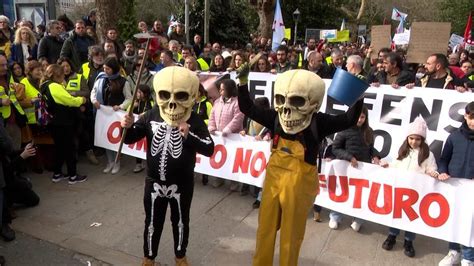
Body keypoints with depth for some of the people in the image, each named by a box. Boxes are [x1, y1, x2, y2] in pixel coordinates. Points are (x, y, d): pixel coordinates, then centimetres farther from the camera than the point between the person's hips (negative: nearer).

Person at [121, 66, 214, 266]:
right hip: (154, 181, 2)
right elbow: (130, 139, 0)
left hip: (182, 183, -1)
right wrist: (128, 126, -23)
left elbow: (209, 149, -20)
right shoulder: (151, 116, -6)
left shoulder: (194, 121, -12)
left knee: (180, 221, 18)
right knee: (152, 221, 18)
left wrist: (188, 135, -34)